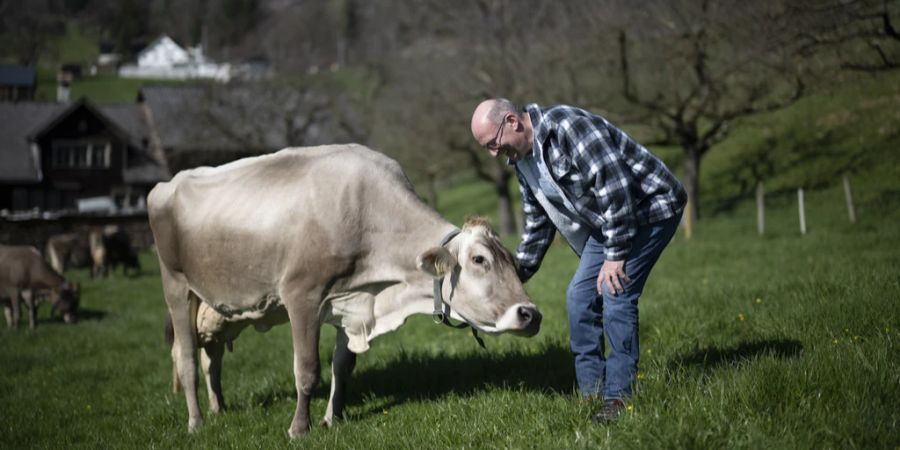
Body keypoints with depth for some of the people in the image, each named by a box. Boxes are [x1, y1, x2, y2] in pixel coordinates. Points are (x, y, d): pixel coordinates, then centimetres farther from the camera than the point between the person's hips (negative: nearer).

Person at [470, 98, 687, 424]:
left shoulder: (568, 126, -24)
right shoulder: (523, 163, 6)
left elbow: (615, 186, -28)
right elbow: (538, 226, 17)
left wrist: (615, 255, -26)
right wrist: (514, 276, 12)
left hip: (650, 206, -9)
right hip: (606, 222, 9)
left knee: (615, 293, -18)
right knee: (580, 296, 2)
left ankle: (618, 397, -12)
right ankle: (591, 393, 9)